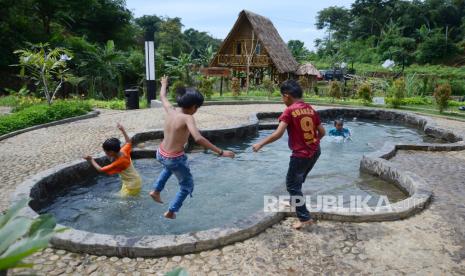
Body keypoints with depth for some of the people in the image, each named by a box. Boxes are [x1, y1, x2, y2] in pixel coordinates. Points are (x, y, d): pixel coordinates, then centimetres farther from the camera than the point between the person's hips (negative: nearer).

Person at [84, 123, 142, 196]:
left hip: (132, 186, -9)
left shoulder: (118, 163, -28)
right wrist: (123, 130, 16)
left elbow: (101, 169, -19)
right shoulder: (123, 151, -7)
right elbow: (129, 142, 15)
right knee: (121, 196, 20)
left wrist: (92, 160, -6)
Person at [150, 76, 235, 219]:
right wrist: (220, 152, -36)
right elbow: (198, 138, -38)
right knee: (187, 186, 19)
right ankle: (171, 212, 28)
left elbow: (162, 97, 17)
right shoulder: (187, 118, -24)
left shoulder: (170, 110, -4)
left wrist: (164, 84, 39)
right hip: (175, 159, -7)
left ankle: (156, 191, 43)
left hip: (161, 154, 7)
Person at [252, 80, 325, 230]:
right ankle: (295, 202, 47)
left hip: (301, 155, -8)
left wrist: (260, 144, -13)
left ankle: (305, 218, 9)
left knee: (292, 184, 7)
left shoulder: (290, 111, -14)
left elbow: (278, 133, -23)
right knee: (297, 180, 28)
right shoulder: (311, 109, 6)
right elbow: (322, 132, 10)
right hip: (315, 152, 8)